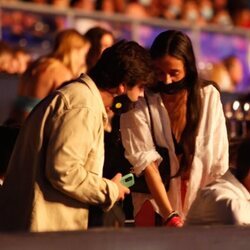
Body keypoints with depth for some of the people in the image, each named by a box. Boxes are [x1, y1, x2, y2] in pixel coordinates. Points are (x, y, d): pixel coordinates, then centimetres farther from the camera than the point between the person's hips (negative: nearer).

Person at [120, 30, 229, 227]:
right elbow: (146, 163, -15)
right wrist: (170, 216, -24)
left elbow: (218, 161, -4)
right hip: (156, 207, -1)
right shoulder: (139, 103, -10)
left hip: (202, 206, 2)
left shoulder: (209, 96, -5)